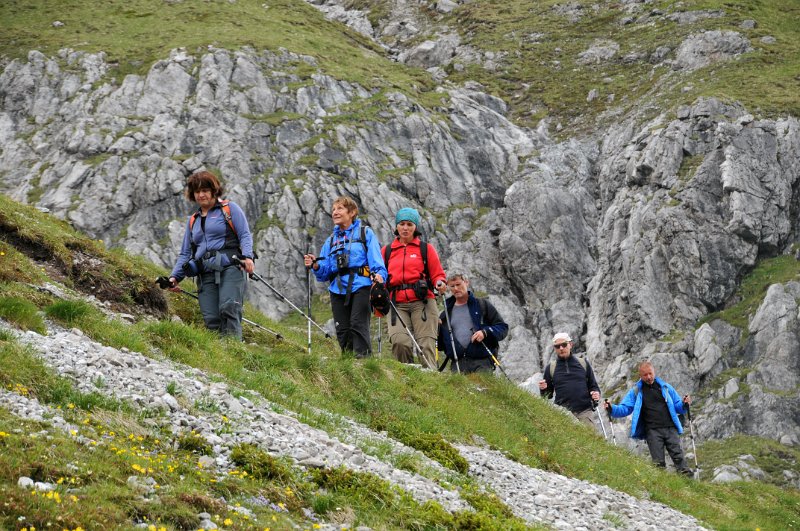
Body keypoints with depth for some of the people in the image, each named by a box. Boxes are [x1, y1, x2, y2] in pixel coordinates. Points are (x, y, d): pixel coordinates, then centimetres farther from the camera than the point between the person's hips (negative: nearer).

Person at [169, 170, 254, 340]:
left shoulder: (230, 209, 12)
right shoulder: (192, 221, 26)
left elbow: (245, 235, 3)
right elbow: (185, 254, 27)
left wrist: (247, 256, -16)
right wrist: (175, 276, 12)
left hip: (230, 268, -4)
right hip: (205, 274, 5)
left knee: (228, 308, -25)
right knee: (211, 320, -11)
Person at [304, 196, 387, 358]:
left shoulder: (365, 233, 9)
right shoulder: (331, 240, 22)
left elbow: (376, 260, -3)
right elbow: (324, 273, 16)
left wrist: (378, 274, -24)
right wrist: (315, 265, -5)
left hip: (360, 286, -5)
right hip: (338, 289, 5)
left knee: (358, 324, -18)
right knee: (342, 330, 1)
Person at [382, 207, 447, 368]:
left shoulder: (426, 248, 14)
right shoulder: (387, 250, 19)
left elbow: (438, 274, 13)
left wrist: (440, 283, -10)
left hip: (422, 302, -1)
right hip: (397, 304, 1)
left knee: (426, 344, -14)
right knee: (400, 342, -22)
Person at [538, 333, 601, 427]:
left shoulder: (583, 363, 14)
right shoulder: (551, 368, 13)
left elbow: (593, 385, 19)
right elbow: (547, 395, 17)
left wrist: (596, 393, -3)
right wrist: (543, 389, -5)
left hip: (584, 412, 0)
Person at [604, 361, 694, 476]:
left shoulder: (666, 387, 16)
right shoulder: (636, 391, 12)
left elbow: (677, 407, 17)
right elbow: (625, 408, 8)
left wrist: (684, 404, -6)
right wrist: (612, 409, -12)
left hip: (670, 428, 1)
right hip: (652, 431, -1)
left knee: (678, 457, -9)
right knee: (658, 462, -6)